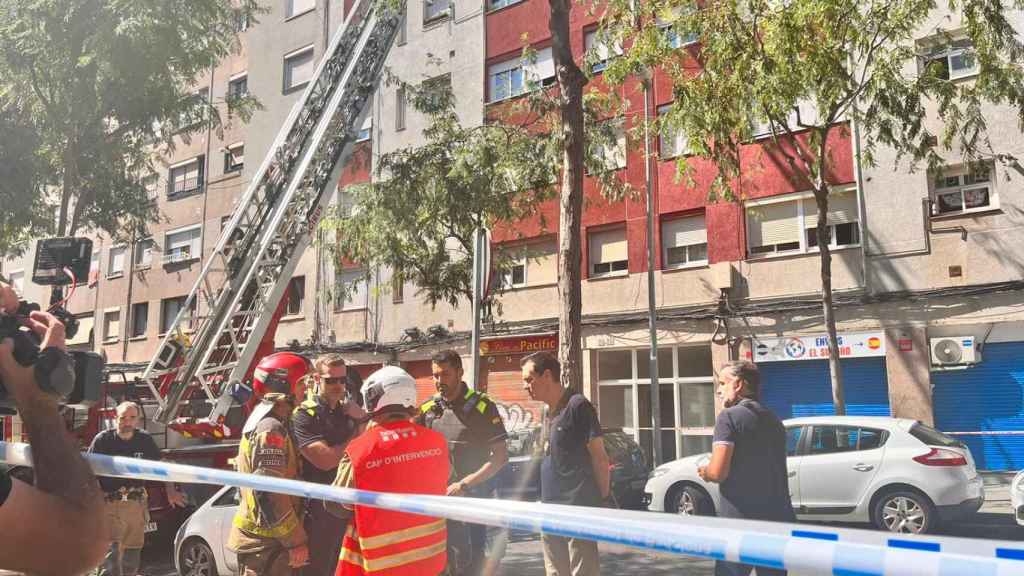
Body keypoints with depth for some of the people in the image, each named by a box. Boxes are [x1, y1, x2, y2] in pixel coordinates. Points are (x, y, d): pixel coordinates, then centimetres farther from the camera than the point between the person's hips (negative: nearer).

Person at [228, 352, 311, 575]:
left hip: (256, 535, 10)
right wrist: (296, 540, -21)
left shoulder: (261, 420, 14)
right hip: (265, 541, -10)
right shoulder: (271, 428, -19)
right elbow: (270, 493, -24)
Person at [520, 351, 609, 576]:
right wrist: (545, 502, 17)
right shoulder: (550, 411, 14)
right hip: (551, 513, 9)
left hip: (578, 509, -9)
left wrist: (603, 500, -11)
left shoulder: (577, 405, -11)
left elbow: (599, 456, -11)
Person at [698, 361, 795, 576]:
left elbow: (718, 472, -17)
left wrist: (704, 472, 4)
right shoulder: (774, 419, 13)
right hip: (777, 518, 7)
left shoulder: (729, 417, -9)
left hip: (740, 519, -6)